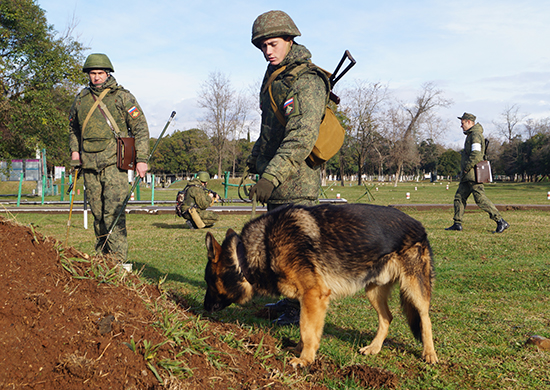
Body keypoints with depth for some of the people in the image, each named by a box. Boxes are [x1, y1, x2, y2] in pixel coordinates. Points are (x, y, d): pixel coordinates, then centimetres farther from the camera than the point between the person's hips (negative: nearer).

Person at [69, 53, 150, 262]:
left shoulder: (122, 97, 0)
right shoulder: (81, 98, 13)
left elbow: (140, 128, -1)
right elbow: (73, 127, 29)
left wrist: (141, 159, -9)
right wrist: (74, 150, 13)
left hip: (114, 162, -5)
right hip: (89, 165, 5)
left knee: (113, 213, -13)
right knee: (97, 213, 9)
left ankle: (118, 261, -10)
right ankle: (101, 256, 19)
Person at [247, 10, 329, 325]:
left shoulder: (307, 81, -17)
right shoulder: (275, 77, 14)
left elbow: (302, 137, -29)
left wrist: (271, 176, -36)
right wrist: (255, 158, 30)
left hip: (296, 181, -10)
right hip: (277, 180, 10)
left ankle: (302, 310, 4)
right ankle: (291, 299, 33)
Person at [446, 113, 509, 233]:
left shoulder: (475, 135, -13)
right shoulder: (471, 135, 19)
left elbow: (475, 155, -23)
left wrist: (466, 169, -17)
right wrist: (464, 171, 19)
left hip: (473, 175, -11)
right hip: (468, 177, 11)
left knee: (481, 199, -12)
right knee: (459, 197, 11)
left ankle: (501, 222, -10)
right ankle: (457, 224, 14)